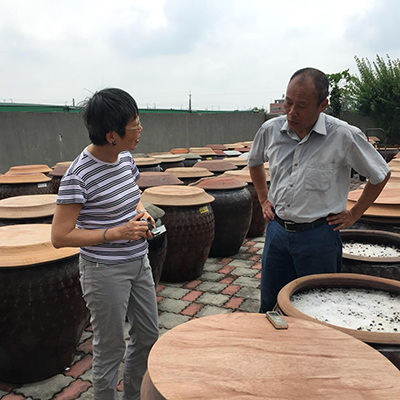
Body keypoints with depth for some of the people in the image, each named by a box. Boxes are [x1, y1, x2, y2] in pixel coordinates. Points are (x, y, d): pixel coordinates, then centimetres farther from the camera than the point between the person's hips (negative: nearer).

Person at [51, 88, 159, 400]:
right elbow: (60, 237, -21)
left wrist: (142, 212, -3)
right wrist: (116, 233, -26)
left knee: (148, 335, 21)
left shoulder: (125, 157, -1)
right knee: (111, 350, 9)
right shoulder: (79, 176, -23)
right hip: (105, 272, -8)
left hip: (139, 263, 8)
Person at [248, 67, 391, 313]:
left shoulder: (344, 136, -14)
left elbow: (381, 174, 1)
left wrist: (354, 214, 1)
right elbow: (255, 162, 20)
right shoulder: (270, 130, -3)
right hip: (277, 230, 4)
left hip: (318, 235, -3)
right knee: (270, 305, 16)